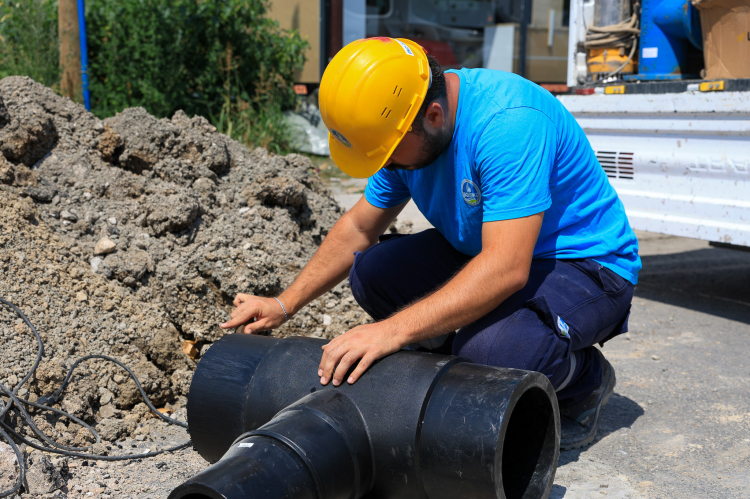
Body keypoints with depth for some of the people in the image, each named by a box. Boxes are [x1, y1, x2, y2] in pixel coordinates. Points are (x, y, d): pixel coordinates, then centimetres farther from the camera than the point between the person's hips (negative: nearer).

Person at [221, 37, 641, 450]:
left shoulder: (510, 121, -31)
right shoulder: (402, 125, -6)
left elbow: (506, 269, -38)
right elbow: (360, 228, 7)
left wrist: (394, 330, -42)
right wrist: (285, 304, 2)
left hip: (586, 264, -7)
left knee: (489, 349, -35)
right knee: (371, 271, -11)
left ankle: (586, 378, 0)